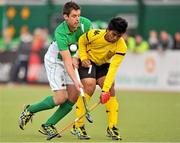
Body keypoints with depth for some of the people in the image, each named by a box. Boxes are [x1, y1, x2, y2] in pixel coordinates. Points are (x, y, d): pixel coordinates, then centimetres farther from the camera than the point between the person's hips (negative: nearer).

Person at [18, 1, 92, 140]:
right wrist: (75, 81, -45)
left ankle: (48, 125, 5)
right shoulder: (60, 33, -34)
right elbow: (67, 60, -36)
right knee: (61, 98, -13)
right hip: (54, 60, -6)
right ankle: (30, 110, 10)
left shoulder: (86, 24, -19)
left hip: (72, 58, 6)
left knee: (74, 95, -6)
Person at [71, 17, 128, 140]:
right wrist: (83, 58, -17)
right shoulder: (94, 35, -28)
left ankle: (112, 128, -2)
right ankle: (78, 126, -17)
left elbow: (113, 68, -31)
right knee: (90, 87, -23)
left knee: (111, 90, -13)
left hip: (103, 64, 3)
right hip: (88, 62, -3)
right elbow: (81, 41, -4)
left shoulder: (121, 47, -24)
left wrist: (105, 89, -37)